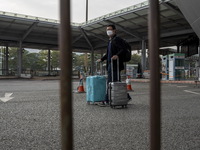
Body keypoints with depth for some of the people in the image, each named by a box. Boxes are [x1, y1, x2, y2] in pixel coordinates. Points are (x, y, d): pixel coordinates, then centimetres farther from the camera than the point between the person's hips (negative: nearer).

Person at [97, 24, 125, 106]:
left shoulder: (117, 39, -6)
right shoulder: (110, 41, 22)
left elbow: (122, 50, -19)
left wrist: (117, 55, -36)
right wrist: (102, 59, 35)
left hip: (115, 65, -10)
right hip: (110, 65, 10)